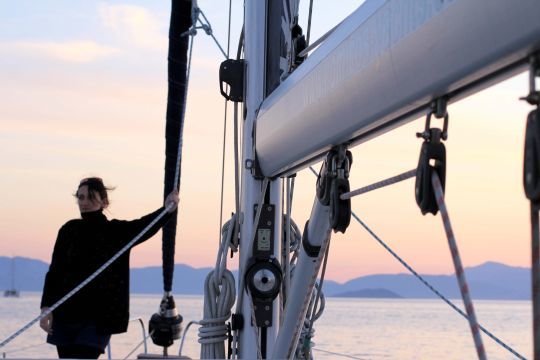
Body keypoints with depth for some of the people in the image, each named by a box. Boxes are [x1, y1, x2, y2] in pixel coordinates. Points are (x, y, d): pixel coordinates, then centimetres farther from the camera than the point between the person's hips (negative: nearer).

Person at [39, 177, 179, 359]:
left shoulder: (117, 232, 0)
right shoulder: (69, 230, 7)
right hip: (65, 315, 3)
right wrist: (46, 307, -5)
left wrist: (167, 210, -36)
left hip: (99, 320, -3)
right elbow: (54, 271, 6)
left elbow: (145, 226, -18)